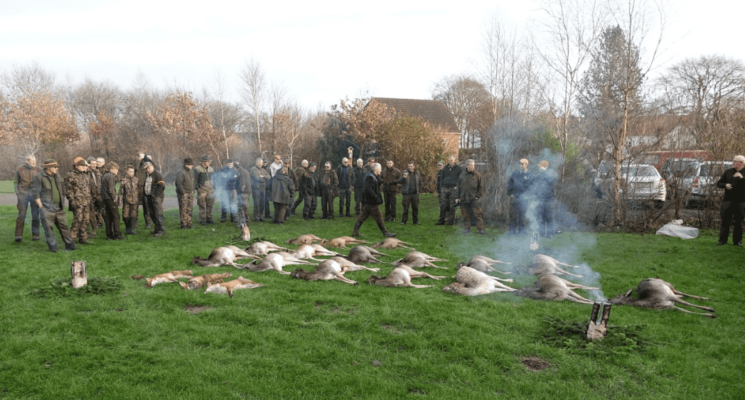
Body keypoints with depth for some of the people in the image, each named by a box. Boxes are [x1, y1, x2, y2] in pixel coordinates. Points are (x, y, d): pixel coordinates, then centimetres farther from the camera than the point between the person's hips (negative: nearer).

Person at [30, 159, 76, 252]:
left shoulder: (58, 177, 15)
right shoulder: (38, 177, -6)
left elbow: (63, 192, 25)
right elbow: (34, 193, -9)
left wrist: (62, 203, 19)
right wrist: (41, 206, -12)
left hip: (59, 208, 6)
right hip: (47, 209, -5)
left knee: (64, 226, 8)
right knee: (48, 228, -2)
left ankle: (70, 244, 14)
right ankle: (53, 247, 6)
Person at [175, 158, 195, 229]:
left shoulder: (191, 171, 11)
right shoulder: (181, 172, -15)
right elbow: (178, 184, -18)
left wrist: (193, 191, 10)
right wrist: (183, 193, -16)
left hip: (190, 193, 7)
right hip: (183, 194, -7)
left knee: (190, 209, 9)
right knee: (183, 210, -3)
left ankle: (189, 224, 16)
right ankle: (183, 225, 1)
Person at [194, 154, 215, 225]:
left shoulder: (211, 169, 14)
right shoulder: (198, 169, -3)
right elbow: (195, 180, -2)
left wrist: (214, 187, 16)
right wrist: (196, 188, -7)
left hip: (211, 190, 5)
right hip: (202, 191, -5)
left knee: (210, 205, 5)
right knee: (202, 206, -3)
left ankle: (209, 218, 14)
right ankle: (202, 220, 3)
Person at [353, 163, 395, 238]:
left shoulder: (372, 176, 14)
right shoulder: (370, 177, -19)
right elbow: (368, 189, -27)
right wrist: (375, 196, -26)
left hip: (367, 202, 10)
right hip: (372, 203, -10)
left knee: (362, 217, 11)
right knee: (379, 217, 1)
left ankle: (355, 232, 12)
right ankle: (385, 232, 11)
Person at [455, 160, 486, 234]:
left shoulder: (477, 175, 1)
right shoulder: (462, 175, 8)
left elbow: (481, 186, 3)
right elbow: (459, 187, 13)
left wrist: (479, 196, -6)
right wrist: (457, 197, 10)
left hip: (474, 198, -3)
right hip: (464, 198, 3)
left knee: (477, 213, -6)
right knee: (465, 214, 7)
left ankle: (480, 228, -1)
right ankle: (466, 228, 17)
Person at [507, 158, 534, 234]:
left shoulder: (530, 175, 3)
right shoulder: (515, 173, 8)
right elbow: (509, 184, 11)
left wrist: (527, 195, -1)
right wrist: (510, 193, 2)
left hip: (523, 198, -2)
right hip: (514, 197, 2)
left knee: (522, 214, 0)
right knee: (512, 214, 2)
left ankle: (521, 230, 9)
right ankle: (512, 229, 10)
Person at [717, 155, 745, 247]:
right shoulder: (728, 172, 9)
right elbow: (718, 183, 12)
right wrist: (725, 185, -8)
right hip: (728, 200, 1)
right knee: (725, 220, 2)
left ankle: (737, 240, 13)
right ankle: (722, 240, 8)